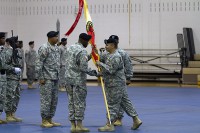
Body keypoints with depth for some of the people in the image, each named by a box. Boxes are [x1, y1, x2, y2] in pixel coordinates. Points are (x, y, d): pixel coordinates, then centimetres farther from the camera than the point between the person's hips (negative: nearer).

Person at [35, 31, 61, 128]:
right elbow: (38, 64, -15)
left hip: (55, 78, 8)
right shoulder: (44, 48, -13)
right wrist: (40, 78, -17)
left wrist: (59, 76, 15)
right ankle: (44, 120, 3)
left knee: (54, 100, 10)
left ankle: (50, 119, 18)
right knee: (46, 100, -4)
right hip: (47, 79, -8)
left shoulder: (57, 48, 12)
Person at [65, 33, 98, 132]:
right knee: (80, 103, -1)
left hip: (69, 78, 8)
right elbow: (83, 68, -20)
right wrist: (94, 73, -9)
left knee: (71, 102, 8)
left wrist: (87, 58, 14)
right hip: (79, 80, -8)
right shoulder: (82, 51, -15)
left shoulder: (70, 48, 11)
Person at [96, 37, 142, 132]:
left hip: (116, 85, -10)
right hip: (112, 84, 10)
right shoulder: (109, 55, 13)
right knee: (125, 102, 12)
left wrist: (100, 64, -19)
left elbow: (111, 70, -25)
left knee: (112, 104, -4)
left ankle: (110, 125, 1)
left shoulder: (116, 57, -19)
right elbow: (101, 59, 14)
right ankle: (136, 120, 15)